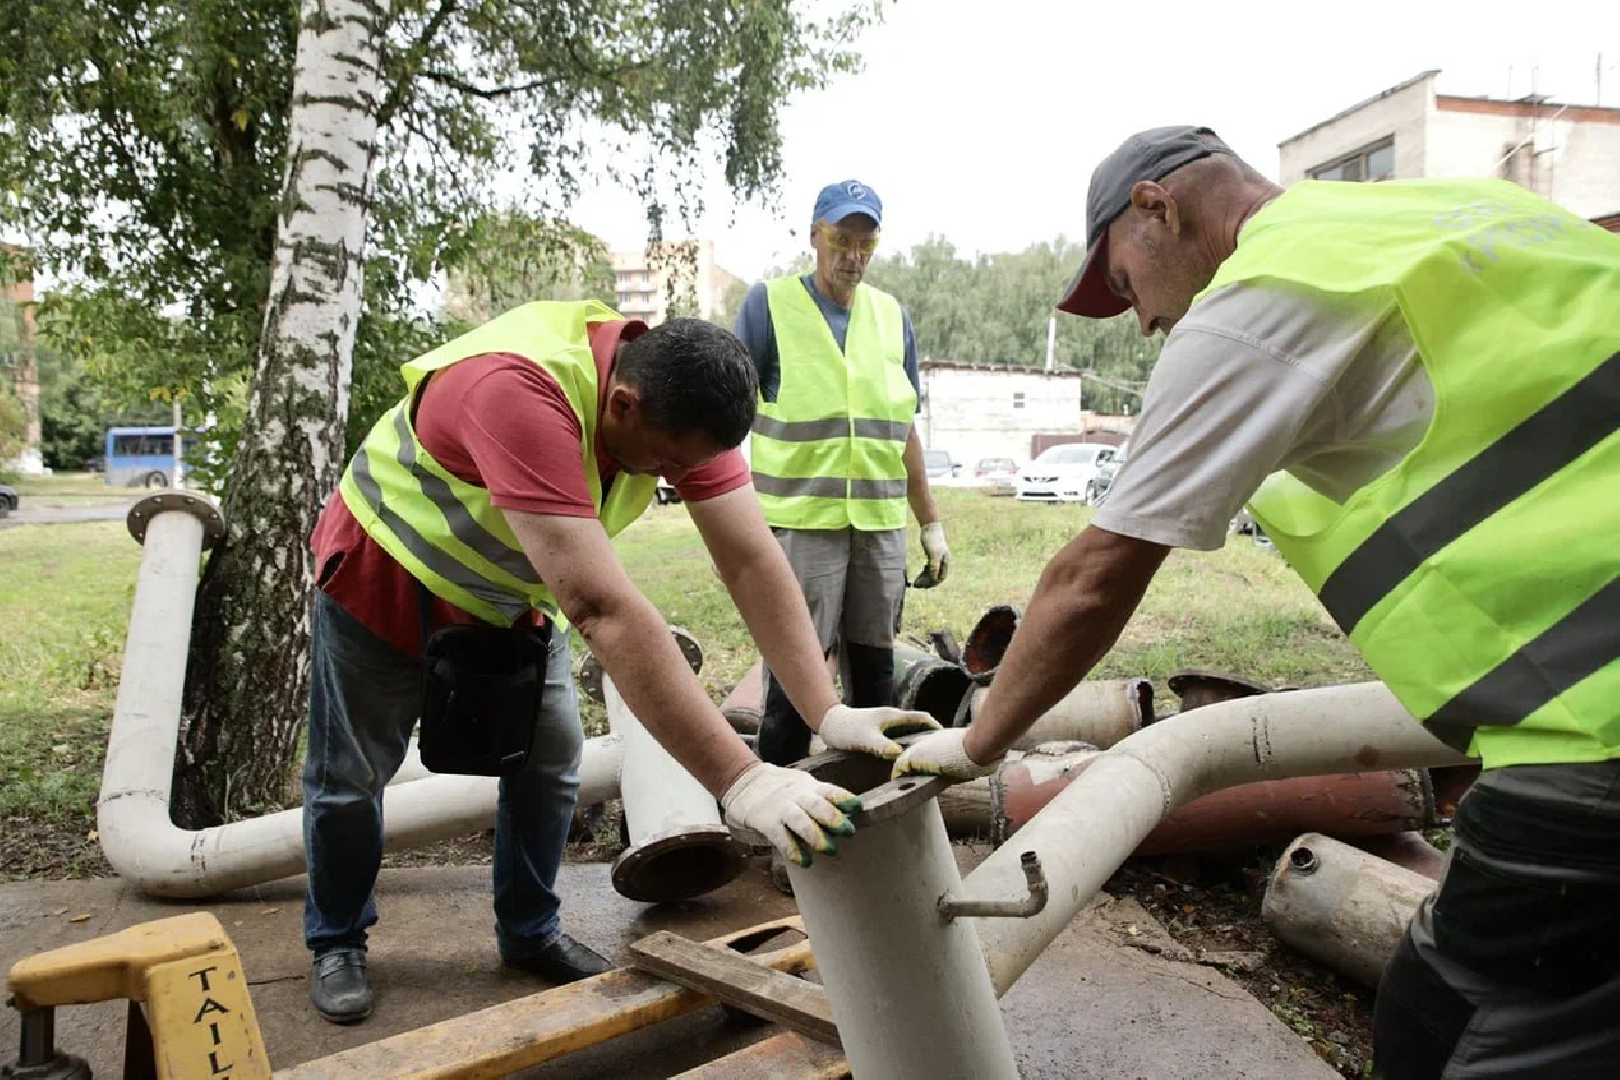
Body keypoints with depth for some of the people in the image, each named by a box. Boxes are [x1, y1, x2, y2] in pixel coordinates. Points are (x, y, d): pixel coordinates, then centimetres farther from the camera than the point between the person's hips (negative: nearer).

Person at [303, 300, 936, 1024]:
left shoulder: (677, 404, -22)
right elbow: (604, 610, -51)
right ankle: (337, 942, 32)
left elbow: (753, 562, -24)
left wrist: (829, 714, -34)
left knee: (550, 761, 5)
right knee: (350, 775, 8)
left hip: (512, 595, 6)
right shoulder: (518, 395, -44)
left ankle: (529, 932, 27)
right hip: (386, 579, -5)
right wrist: (739, 780, -53)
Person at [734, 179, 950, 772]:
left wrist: (931, 523, 16)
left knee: (874, 673, 10)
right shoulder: (770, 302, 1)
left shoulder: (891, 314, 14)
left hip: (882, 524, 5)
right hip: (800, 522, -4)